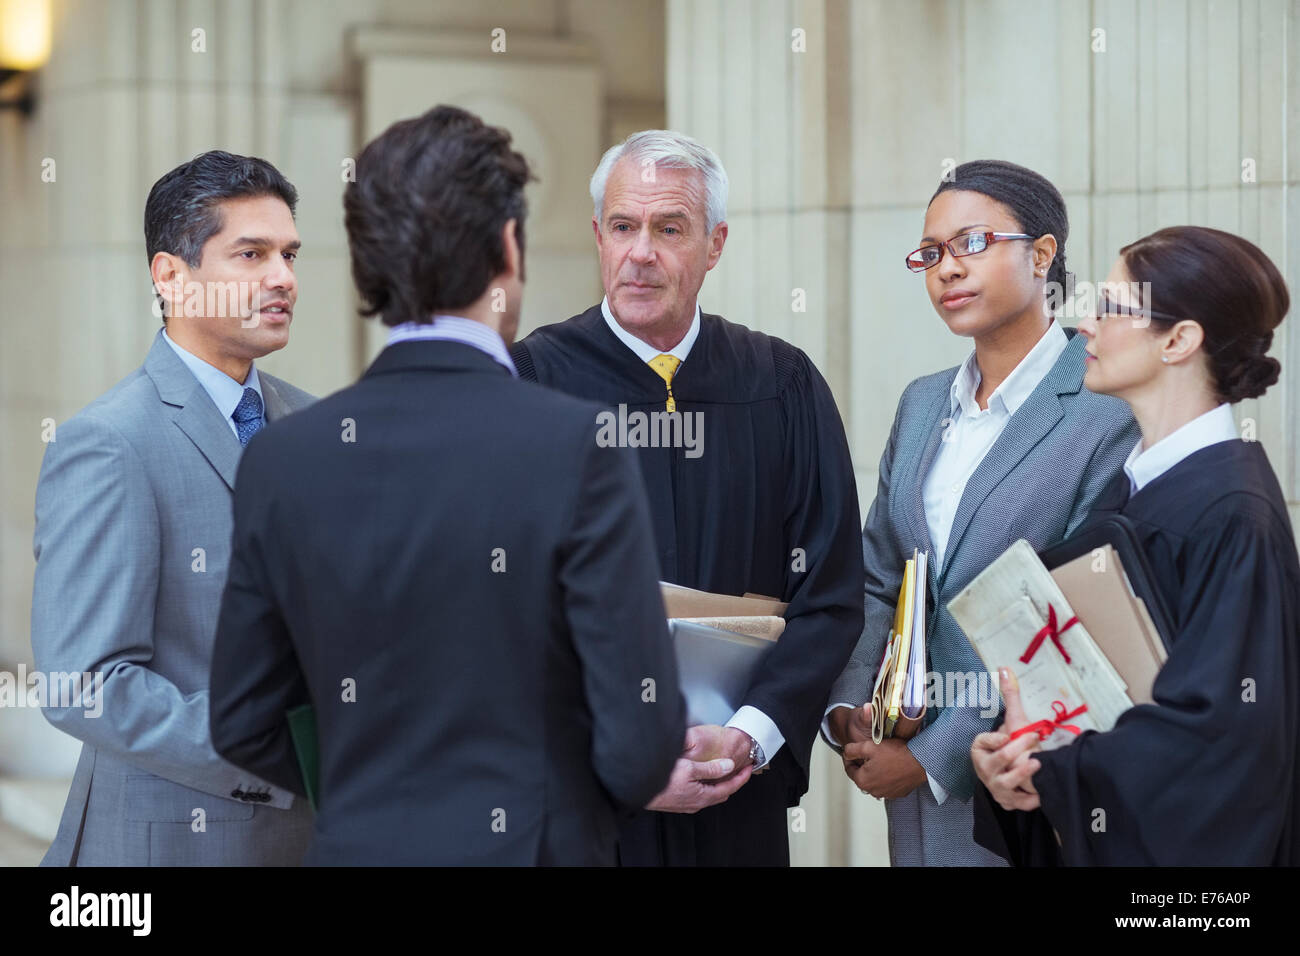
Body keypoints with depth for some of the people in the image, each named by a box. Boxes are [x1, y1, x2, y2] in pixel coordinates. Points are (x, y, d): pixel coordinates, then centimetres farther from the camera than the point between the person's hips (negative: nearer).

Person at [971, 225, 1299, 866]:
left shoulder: (1229, 512, -20)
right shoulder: (1124, 483, 4)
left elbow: (1223, 724, -25)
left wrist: (1051, 771, -18)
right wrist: (1015, 748, -13)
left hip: (1181, 836, -7)